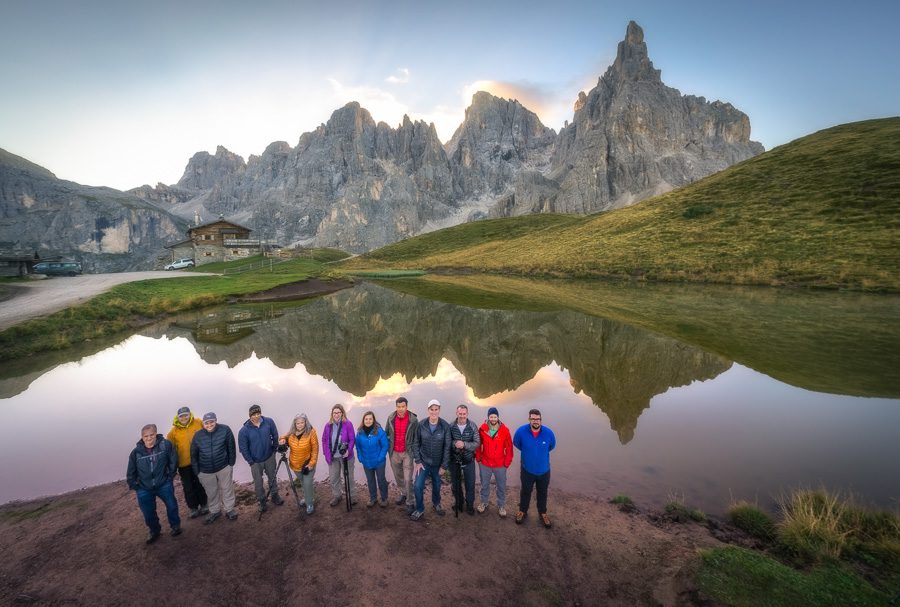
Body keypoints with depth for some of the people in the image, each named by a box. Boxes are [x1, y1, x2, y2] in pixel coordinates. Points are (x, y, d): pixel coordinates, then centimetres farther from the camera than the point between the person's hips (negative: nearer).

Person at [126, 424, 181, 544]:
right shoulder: (136, 452, -11)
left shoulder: (165, 445, -18)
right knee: (148, 513, 14)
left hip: (163, 485, -1)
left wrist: (170, 476, 0)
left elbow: (173, 461, -6)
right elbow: (131, 472, 3)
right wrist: (134, 486, 4)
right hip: (144, 489, 2)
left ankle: (175, 525, 37)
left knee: (172, 506, 11)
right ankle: (154, 531, 41)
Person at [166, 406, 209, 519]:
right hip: (184, 464, 0)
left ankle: (203, 505, 30)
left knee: (201, 484, 15)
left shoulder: (198, 423, -7)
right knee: (188, 487, 9)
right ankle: (193, 508, 25)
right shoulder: (174, 431, -7)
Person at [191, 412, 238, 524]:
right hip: (205, 471, 2)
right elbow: (193, 455, 2)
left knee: (227, 489, 12)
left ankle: (230, 509, 31)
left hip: (224, 467, -2)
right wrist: (197, 472, 2)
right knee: (211, 493, 18)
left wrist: (231, 463, -3)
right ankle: (215, 511, 39)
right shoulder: (198, 436, -10)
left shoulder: (225, 430, -16)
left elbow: (231, 448, -7)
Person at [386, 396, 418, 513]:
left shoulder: (413, 420, -13)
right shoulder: (391, 418, -4)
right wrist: (388, 447, 8)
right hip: (394, 453, 4)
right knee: (398, 476, 18)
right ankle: (403, 494, 41)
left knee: (408, 479, -4)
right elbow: (387, 433, 9)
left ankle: (410, 503, 10)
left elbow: (416, 438, -5)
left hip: (407, 453, -4)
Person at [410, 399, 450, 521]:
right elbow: (416, 444, -3)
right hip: (423, 462, 0)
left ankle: (436, 503, 46)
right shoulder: (421, 425, -12)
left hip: (437, 463, 0)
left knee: (437, 486, 17)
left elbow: (447, 447, -10)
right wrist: (417, 461, -6)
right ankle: (420, 510, 21)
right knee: (418, 486, -3)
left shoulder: (445, 426, -16)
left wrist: (444, 465, -9)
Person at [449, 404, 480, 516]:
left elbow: (477, 443, -11)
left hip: (468, 461, -1)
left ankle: (470, 505, 36)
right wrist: (454, 443, -28)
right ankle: (458, 503, 42)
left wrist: (464, 444, -26)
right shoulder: (451, 426, -11)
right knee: (456, 483, 18)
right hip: (454, 460, 1)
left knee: (470, 484, 12)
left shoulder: (473, 426, -12)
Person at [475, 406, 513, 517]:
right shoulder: (482, 429, -13)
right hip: (484, 464, 1)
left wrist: (507, 462, -6)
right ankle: (484, 503, 42)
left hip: (500, 465, -1)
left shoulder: (505, 430, -15)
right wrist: (478, 458, -1)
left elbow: (509, 448, -7)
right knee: (484, 485, 20)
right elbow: (478, 445, 0)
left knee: (501, 486, 16)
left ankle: (501, 506, 37)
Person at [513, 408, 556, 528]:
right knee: (525, 492, 22)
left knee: (542, 493, 23)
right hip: (527, 470, -1)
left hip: (544, 470, 1)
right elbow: (516, 443, -1)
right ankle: (522, 511, 46)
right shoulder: (521, 431, -24)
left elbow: (552, 446, 2)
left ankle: (542, 513, 47)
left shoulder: (548, 432, -22)